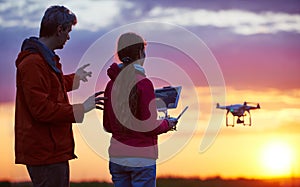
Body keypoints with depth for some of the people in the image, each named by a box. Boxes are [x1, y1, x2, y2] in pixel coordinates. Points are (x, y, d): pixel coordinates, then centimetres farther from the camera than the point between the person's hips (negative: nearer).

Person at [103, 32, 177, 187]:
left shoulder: (111, 84, 5)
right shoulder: (143, 83, -13)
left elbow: (107, 126, 10)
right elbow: (150, 127, -13)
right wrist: (168, 123, 4)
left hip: (117, 156, 6)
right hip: (141, 158, -6)